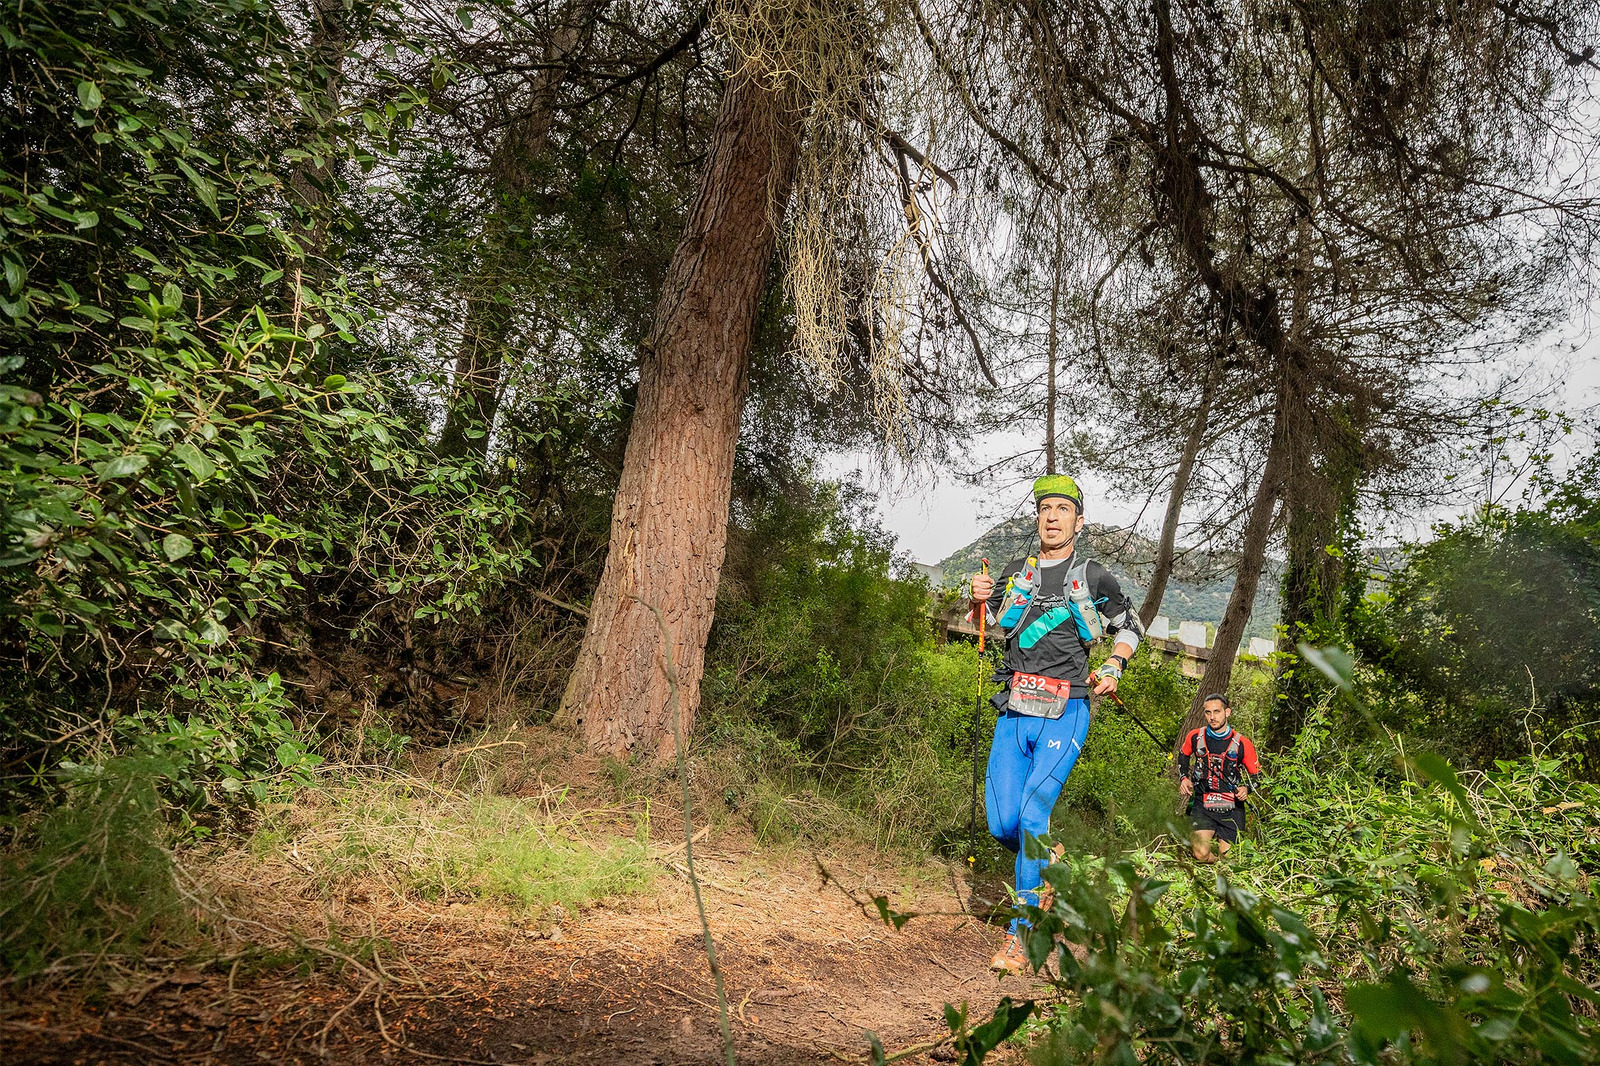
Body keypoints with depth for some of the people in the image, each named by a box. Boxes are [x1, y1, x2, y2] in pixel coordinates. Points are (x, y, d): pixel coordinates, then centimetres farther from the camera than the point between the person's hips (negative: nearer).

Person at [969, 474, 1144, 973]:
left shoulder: (1094, 577, 3)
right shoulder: (1017, 572, 11)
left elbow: (1130, 628, 17)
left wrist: (1112, 669, -1)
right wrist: (979, 599, 2)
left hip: (1064, 713, -3)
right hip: (1013, 712, 4)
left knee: (1033, 816, -14)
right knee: (1001, 824, -2)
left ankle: (1020, 935, -3)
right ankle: (1048, 862, 32)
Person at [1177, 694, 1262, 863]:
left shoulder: (1242, 743, -7)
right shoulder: (1195, 736, -3)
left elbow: (1257, 774, 3)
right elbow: (1183, 755, 18)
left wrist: (1246, 788, -17)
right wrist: (1184, 778, 5)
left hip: (1231, 808, 0)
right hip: (1202, 804, 0)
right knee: (1202, 855, -14)